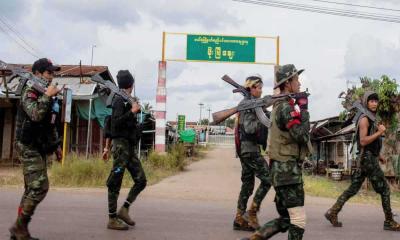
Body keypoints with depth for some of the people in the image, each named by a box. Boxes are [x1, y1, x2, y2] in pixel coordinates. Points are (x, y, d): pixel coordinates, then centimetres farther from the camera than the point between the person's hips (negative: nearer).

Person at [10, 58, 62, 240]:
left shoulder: (44, 94, 16)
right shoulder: (29, 92, -10)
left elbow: (50, 124, 22)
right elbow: (36, 115, -30)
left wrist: (56, 144, 20)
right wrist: (47, 96, -24)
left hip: (39, 148, 9)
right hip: (29, 148, -9)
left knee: (32, 189, 10)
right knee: (39, 187, -14)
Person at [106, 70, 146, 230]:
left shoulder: (126, 100, 16)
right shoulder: (120, 100, -9)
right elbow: (116, 122, -20)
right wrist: (132, 111, -21)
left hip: (130, 147, 9)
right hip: (121, 145, -9)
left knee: (141, 180, 5)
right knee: (115, 184, -3)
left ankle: (124, 210, 12)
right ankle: (112, 219, 4)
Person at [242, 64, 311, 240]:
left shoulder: (279, 105, 16)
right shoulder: (287, 107, -14)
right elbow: (302, 136, -20)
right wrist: (304, 109, -9)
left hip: (282, 168, 10)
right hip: (288, 169, -10)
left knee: (284, 220, 15)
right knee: (298, 220, -5)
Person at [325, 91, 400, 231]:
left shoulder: (371, 119, 18)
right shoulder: (364, 119, -12)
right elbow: (363, 141, -21)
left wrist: (378, 155, 22)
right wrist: (379, 132, -18)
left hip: (368, 158, 9)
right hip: (368, 158, -9)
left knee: (353, 189, 8)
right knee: (384, 189, -1)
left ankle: (332, 213, 8)